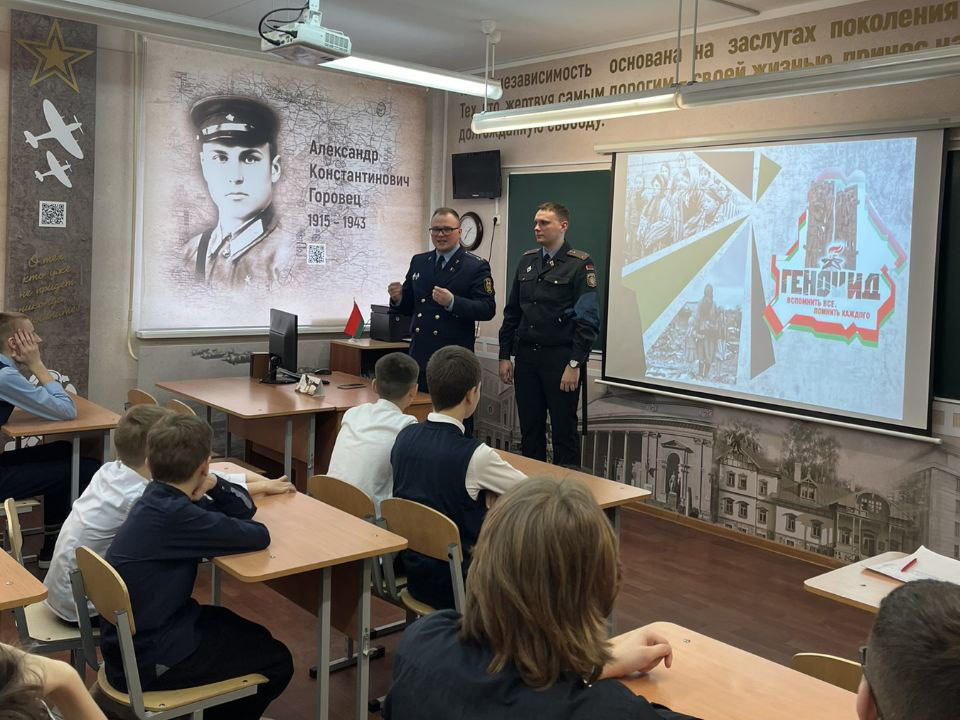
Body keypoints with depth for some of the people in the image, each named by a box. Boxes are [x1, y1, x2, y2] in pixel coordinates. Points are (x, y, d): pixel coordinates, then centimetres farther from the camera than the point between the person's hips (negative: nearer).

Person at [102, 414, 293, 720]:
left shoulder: (159, 499, 1)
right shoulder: (173, 516, -28)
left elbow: (243, 509, 9)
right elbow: (259, 536, -22)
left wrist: (214, 485, -12)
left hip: (133, 639, 9)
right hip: (146, 662, -9)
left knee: (255, 637, 23)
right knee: (277, 661, 5)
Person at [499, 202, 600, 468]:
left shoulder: (580, 264, -6)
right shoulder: (527, 261, 11)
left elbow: (588, 320, -11)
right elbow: (512, 313, 14)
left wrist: (574, 364, -15)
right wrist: (505, 356, 9)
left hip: (560, 359, -5)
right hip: (526, 357, 5)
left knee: (564, 431, 2)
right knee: (529, 430, 11)